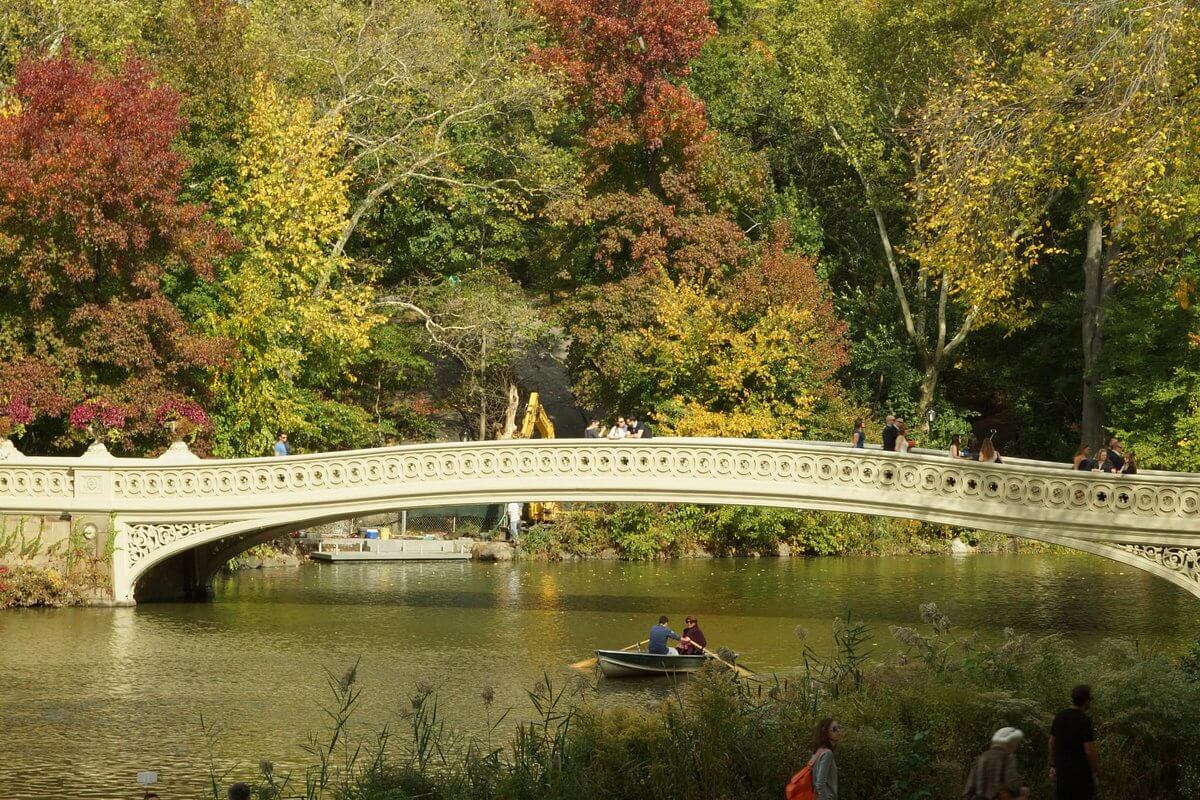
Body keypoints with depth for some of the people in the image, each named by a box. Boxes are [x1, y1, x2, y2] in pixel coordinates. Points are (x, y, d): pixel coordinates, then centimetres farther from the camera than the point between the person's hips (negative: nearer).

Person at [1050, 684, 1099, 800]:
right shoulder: (1084, 721, -17)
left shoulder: (1060, 716, 2)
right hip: (1081, 773, -6)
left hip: (1062, 770, 6)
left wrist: (1053, 766, 18)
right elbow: (1089, 750, -18)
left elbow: (1052, 743, 9)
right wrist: (1096, 768, -1)